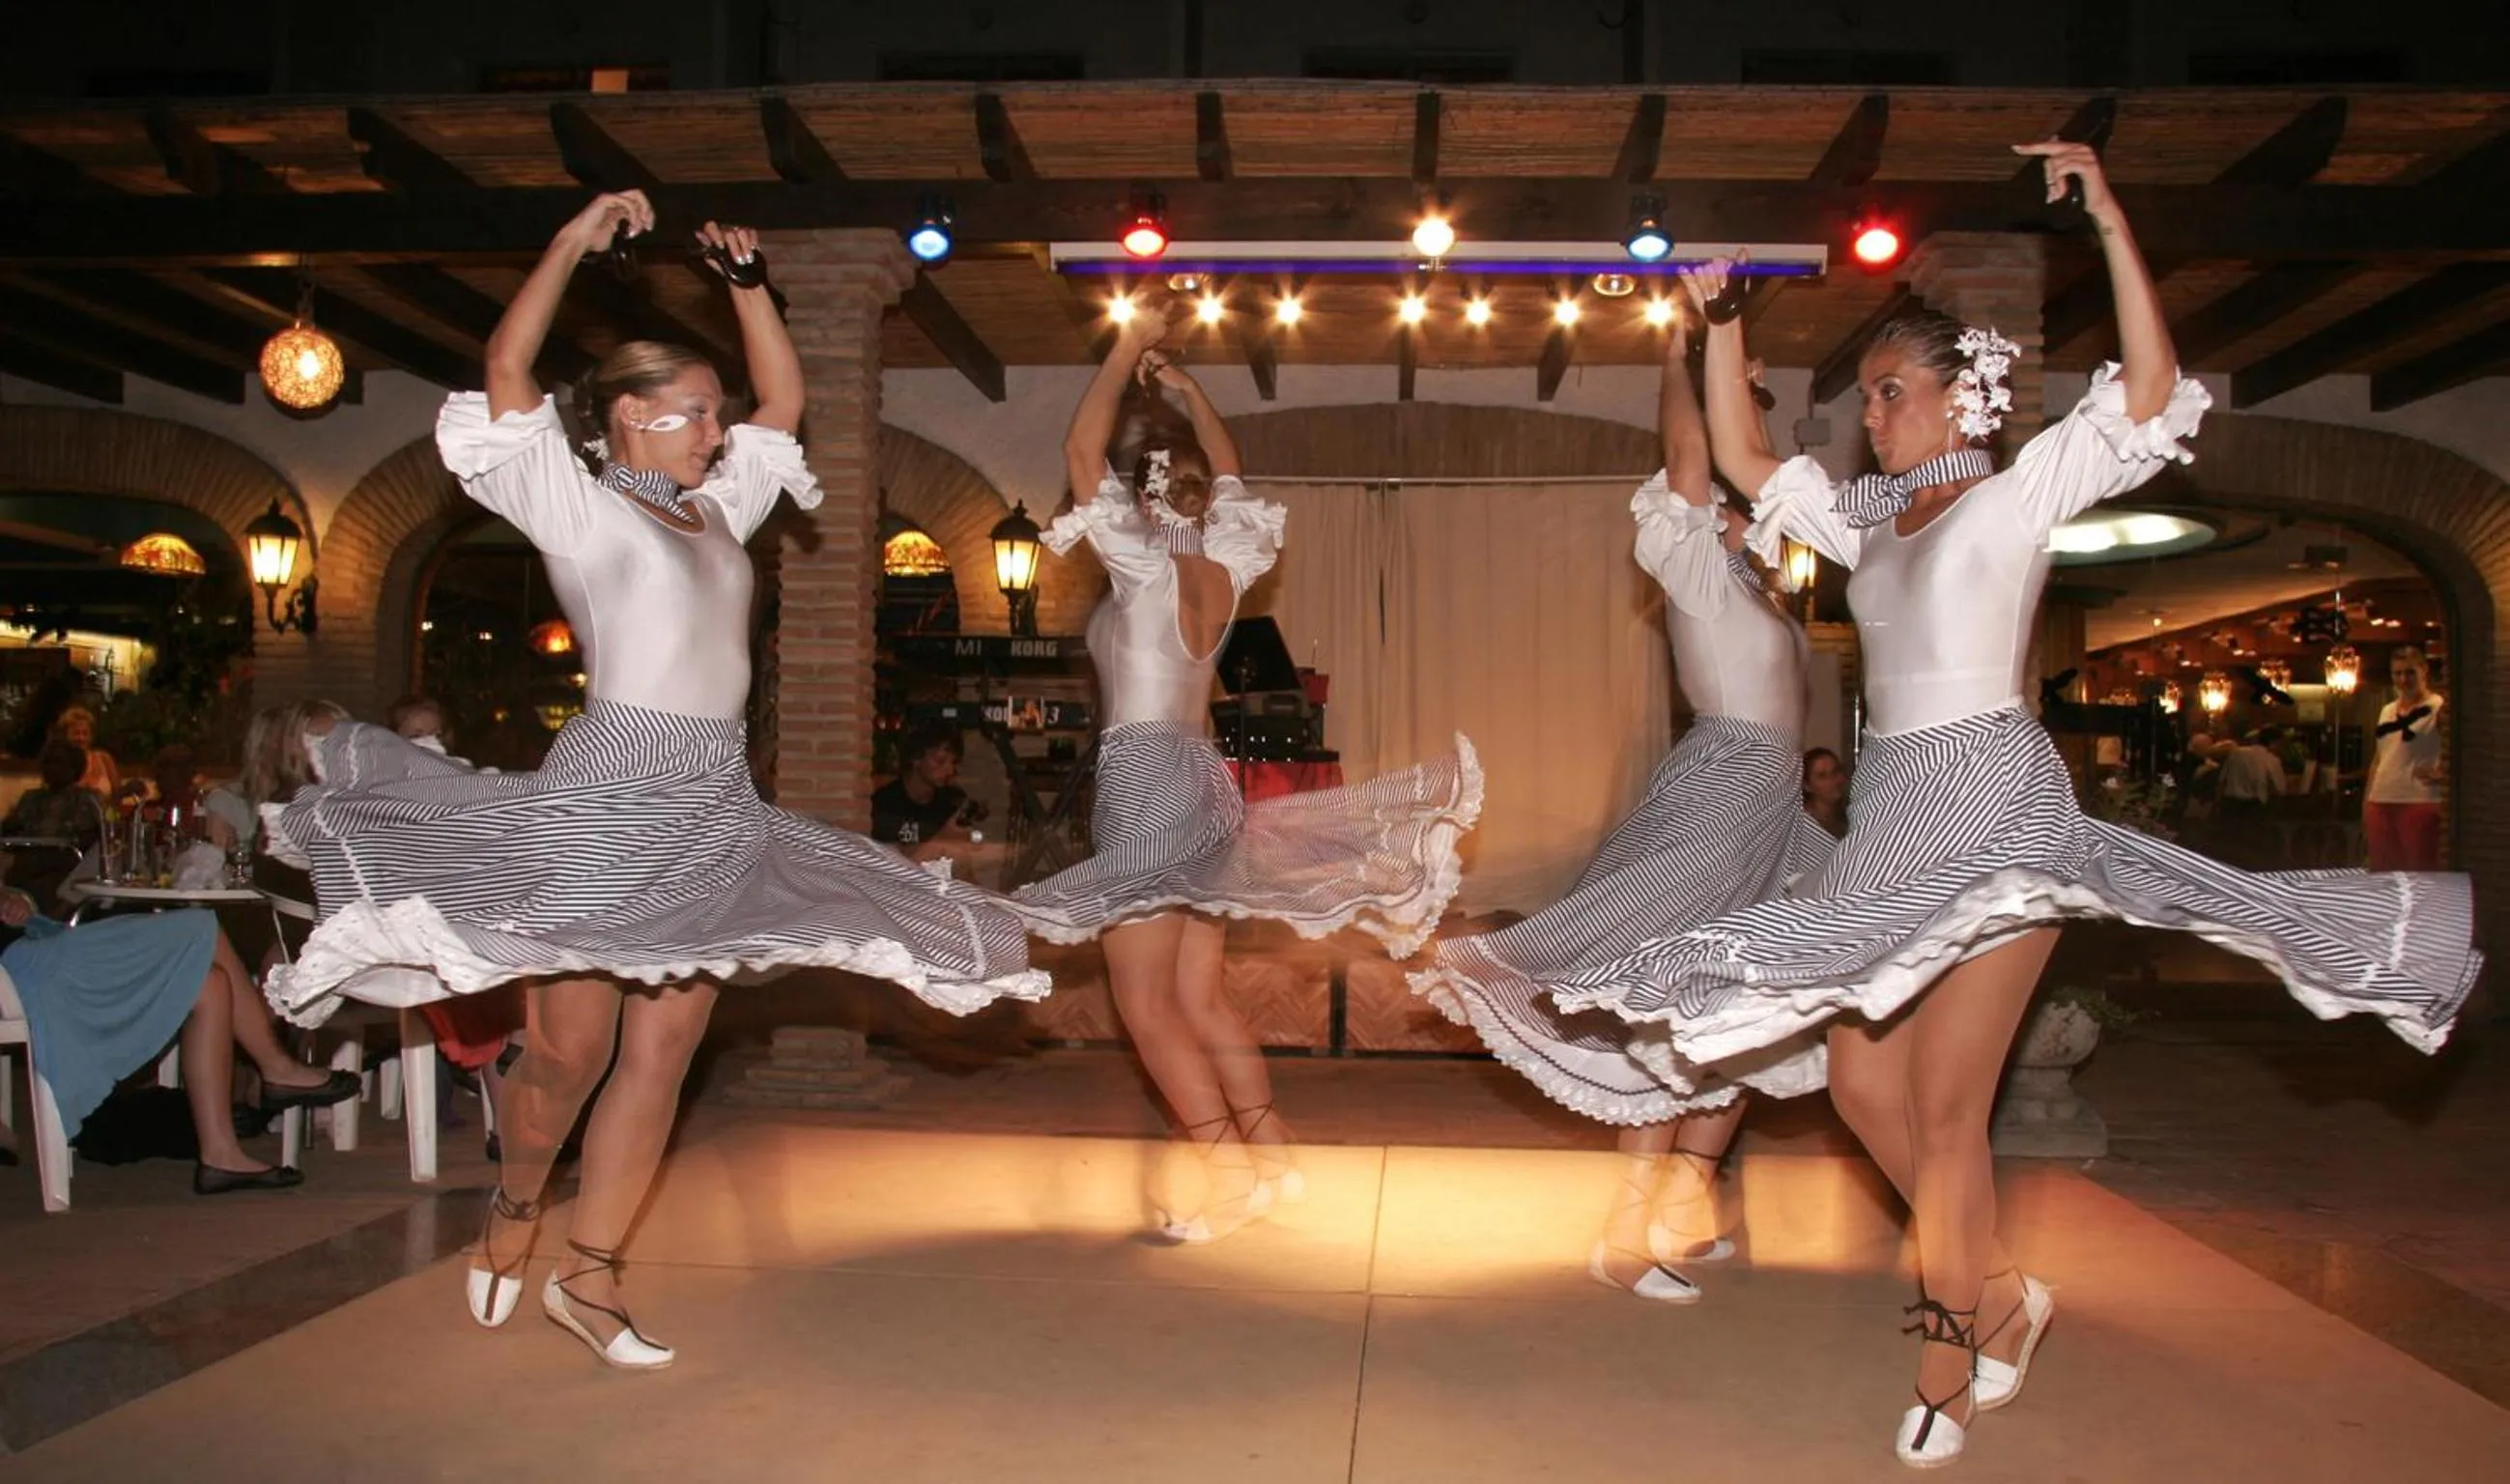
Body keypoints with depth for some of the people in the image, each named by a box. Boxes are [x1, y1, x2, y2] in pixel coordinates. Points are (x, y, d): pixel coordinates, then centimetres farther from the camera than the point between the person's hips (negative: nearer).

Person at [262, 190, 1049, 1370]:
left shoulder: (715, 509, 18)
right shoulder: (574, 502, 1)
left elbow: (785, 398, 27)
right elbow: (507, 365, -10)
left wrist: (748, 282, 21)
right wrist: (574, 241, -8)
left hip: (715, 808, 6)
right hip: (610, 794, -6)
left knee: (662, 1050, 5)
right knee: (570, 1049, -1)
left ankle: (588, 1274, 15)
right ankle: (513, 1209, 29)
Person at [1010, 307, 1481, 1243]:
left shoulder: (1146, 566, -9)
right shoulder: (1224, 568, 8)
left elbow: (1081, 447, -7)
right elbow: (1228, 468, 26)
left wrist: (1130, 350, 2)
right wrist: (1185, 390, 26)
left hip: (1146, 783, -8)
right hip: (1202, 786, 8)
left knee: (1146, 1005, -4)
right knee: (1197, 1000, 13)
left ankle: (1232, 1179, -5)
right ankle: (1273, 1157, 13)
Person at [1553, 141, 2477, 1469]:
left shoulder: (2023, 489, -2)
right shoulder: (1867, 516, 15)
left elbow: (2150, 393, -15)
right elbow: (1742, 461, 18)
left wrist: (2109, 219, -20)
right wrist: (1720, 325, 13)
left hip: (1991, 803, -7)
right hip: (1889, 819, 7)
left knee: (1943, 1106, -4)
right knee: (1859, 1079, 8)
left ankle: (1950, 1358, 13)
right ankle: (1996, 1294, 27)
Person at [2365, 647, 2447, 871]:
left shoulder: (2439, 708, -4)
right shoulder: (2387, 711, 16)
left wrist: (2443, 774, -16)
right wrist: (2365, 801, 15)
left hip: (2420, 802, -7)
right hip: (2380, 802, 7)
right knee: (2384, 874, 11)